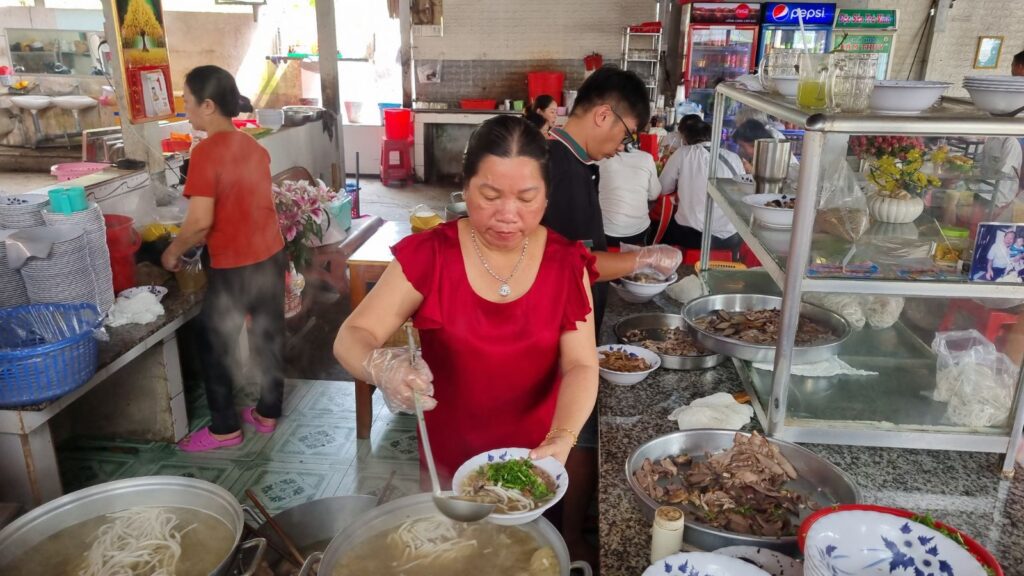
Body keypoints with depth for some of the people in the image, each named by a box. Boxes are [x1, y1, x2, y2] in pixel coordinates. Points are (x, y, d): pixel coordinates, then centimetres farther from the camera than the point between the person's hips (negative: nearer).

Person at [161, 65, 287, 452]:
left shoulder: (206, 152, -18)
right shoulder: (254, 147, 6)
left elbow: (201, 221, -22)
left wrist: (173, 252, -4)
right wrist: (191, 242, 22)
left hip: (234, 268, -7)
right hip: (271, 257, 7)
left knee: (216, 348, 10)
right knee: (268, 338, 17)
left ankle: (224, 428, 20)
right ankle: (268, 413, 31)